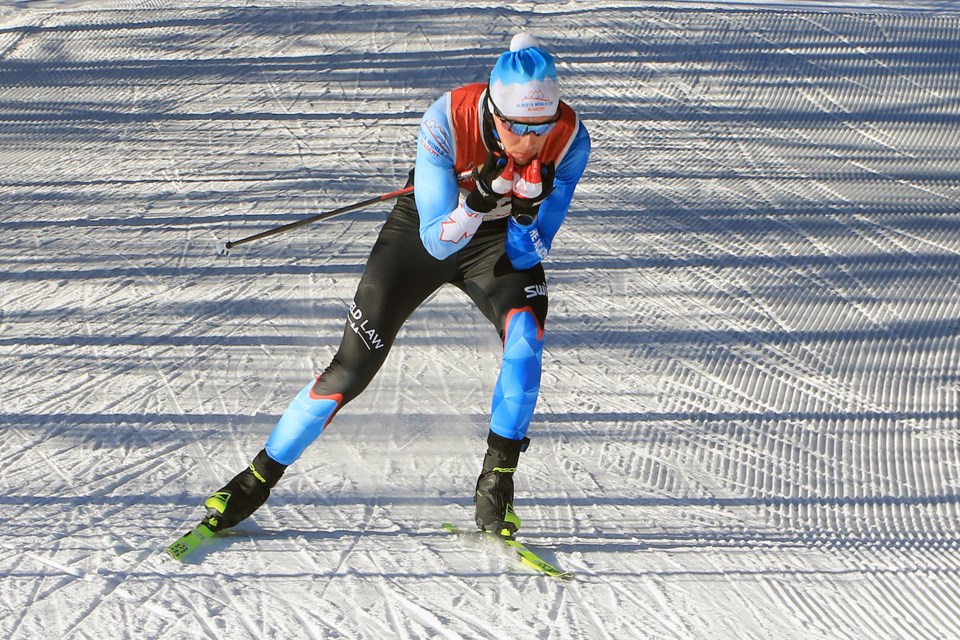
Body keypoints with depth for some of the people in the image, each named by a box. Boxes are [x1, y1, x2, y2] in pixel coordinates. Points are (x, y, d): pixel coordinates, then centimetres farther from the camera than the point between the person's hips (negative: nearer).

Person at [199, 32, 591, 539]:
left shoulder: (569, 138, -28)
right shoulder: (446, 122, -35)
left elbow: (527, 255, -21)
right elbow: (437, 241, -30)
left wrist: (529, 211, -41)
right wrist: (479, 197, -47)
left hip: (503, 237, 2)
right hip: (425, 231, -1)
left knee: (525, 336, -29)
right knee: (351, 372, -4)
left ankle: (496, 484, -15)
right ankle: (258, 479, 16)